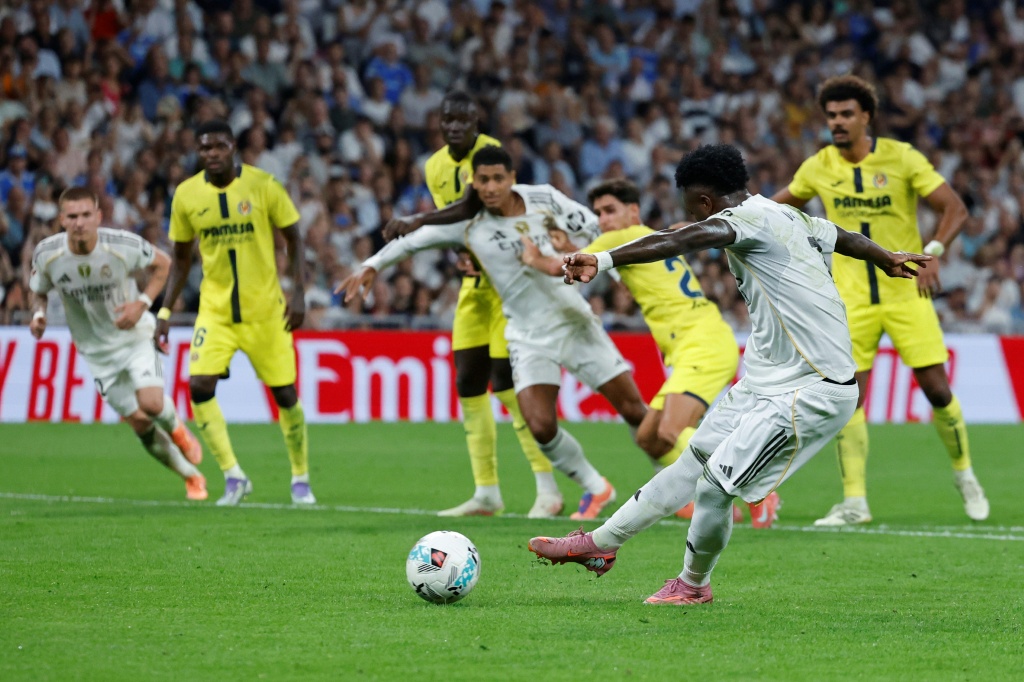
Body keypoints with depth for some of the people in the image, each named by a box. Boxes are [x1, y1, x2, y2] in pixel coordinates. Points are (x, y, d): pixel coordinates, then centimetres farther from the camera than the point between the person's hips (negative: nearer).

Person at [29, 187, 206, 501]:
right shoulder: (46, 254, -16)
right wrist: (38, 314, -19)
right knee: (140, 423, 0)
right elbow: (39, 291, 4)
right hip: (97, 352, 2)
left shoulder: (124, 245, -21)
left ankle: (177, 429, 15)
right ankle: (192, 478, 20)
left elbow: (162, 264, -3)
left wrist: (143, 303, -17)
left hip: (135, 336, -2)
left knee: (152, 404, -23)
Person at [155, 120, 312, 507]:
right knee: (199, 386, -16)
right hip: (215, 310, 2)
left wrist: (298, 293, -10)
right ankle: (233, 476, -7)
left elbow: (293, 239, 0)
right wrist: (166, 310, 5)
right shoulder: (187, 195, -1)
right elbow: (182, 257, 10)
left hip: (265, 309, -2)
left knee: (285, 393, 3)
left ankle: (301, 479, 22)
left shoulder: (262, 185, -8)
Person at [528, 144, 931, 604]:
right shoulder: (789, 218, 12)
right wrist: (886, 259, 51)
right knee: (694, 461, 13)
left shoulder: (751, 218, -17)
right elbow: (845, 238, 30)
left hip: (812, 393, -11)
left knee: (716, 485, -7)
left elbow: (680, 241, -34)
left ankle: (693, 584, 15)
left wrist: (604, 260, -44)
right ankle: (600, 543, 18)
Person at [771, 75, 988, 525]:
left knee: (937, 389, -3)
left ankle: (963, 474, 21)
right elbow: (782, 202, 20)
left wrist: (934, 253, -24)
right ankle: (854, 502, -2)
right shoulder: (819, 168, 1)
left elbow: (954, 207, -9)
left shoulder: (901, 158, -8)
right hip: (851, 298, 2)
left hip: (906, 292, -2)